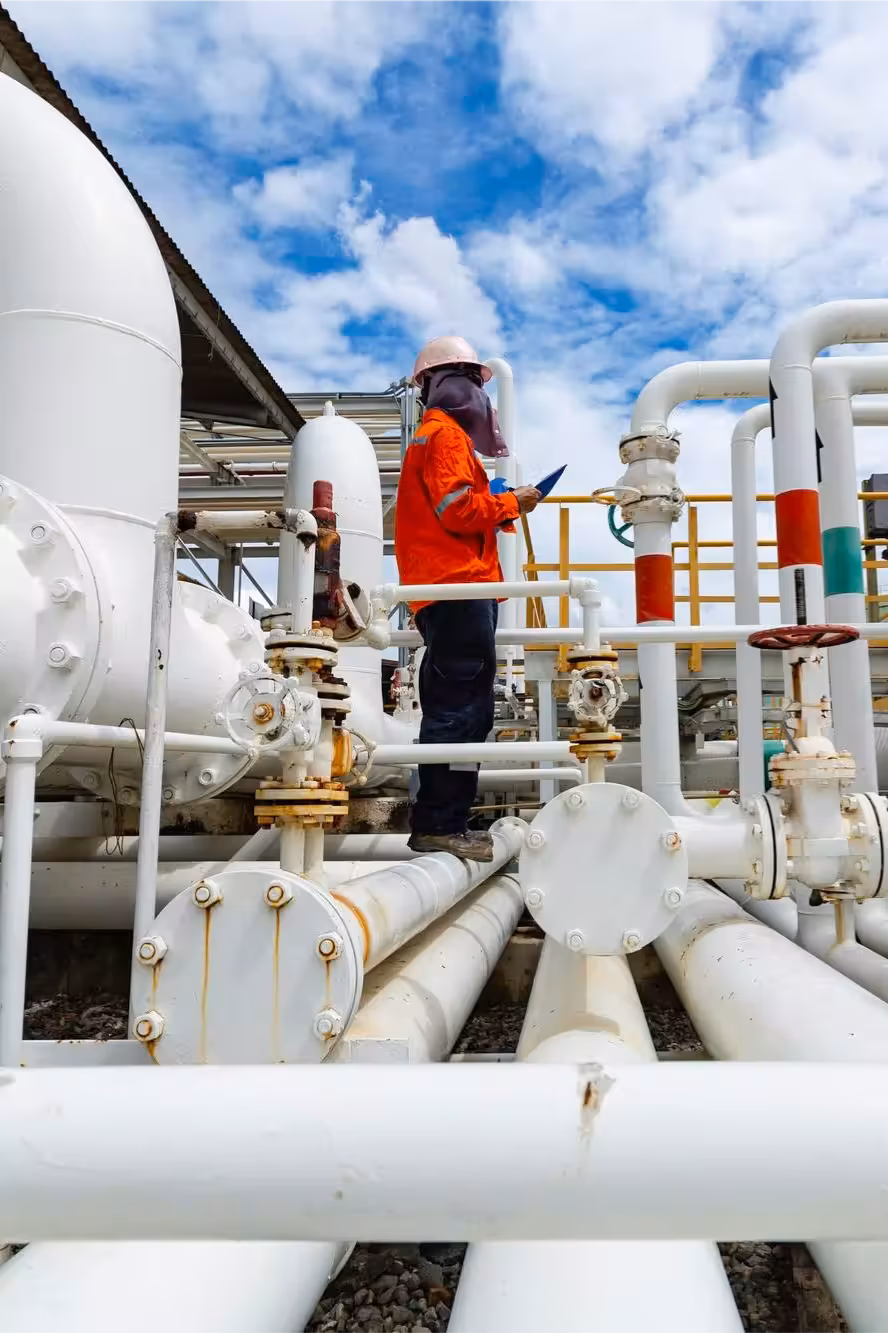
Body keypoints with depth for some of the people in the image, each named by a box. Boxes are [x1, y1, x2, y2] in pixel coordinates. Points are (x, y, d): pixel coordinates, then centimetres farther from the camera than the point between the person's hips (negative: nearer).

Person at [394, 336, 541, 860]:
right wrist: (511, 503, -3)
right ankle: (441, 825, -10)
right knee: (464, 708, -12)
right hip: (459, 585, -11)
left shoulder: (439, 434, 28)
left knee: (452, 708, 11)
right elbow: (458, 509, -16)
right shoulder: (446, 434, -4)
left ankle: (437, 824, 15)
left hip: (449, 591, 11)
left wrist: (498, 510, 15)